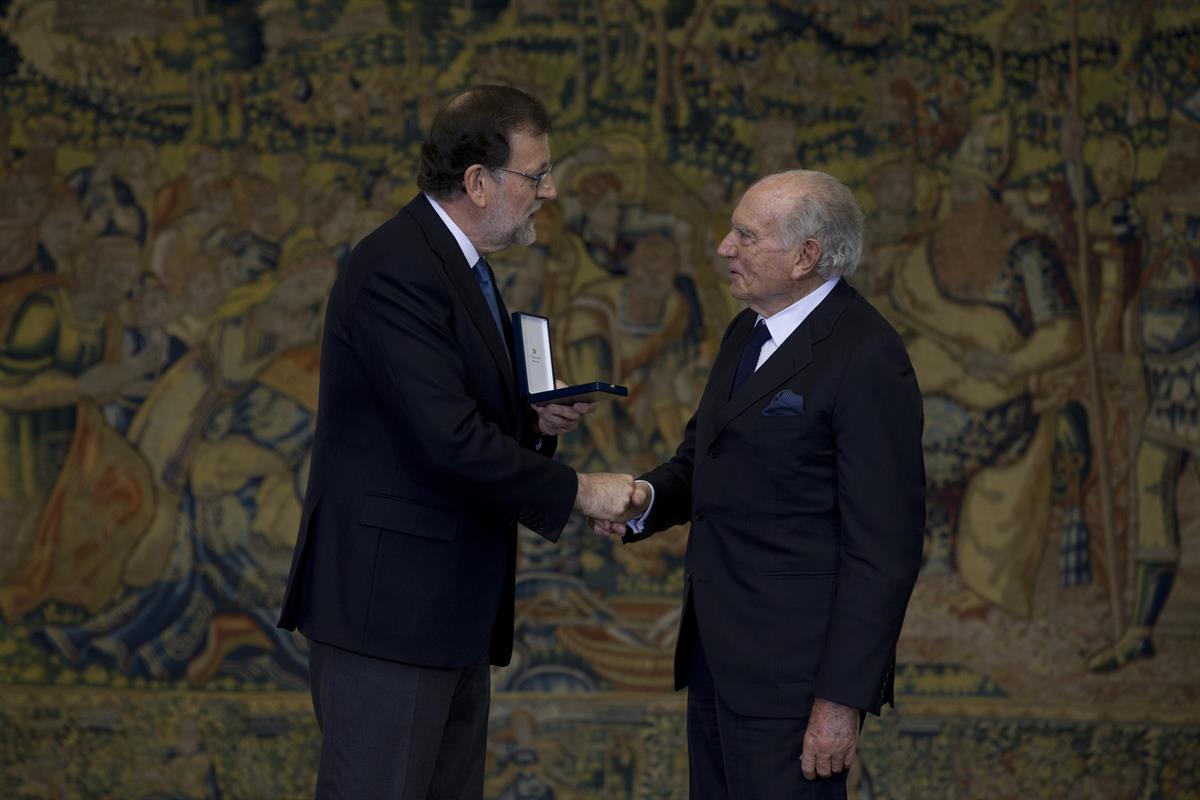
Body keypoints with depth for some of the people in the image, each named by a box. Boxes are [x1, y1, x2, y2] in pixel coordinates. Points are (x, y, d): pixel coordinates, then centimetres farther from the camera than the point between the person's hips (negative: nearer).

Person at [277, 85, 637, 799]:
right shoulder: (396, 270, -17)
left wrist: (536, 421, 4)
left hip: (450, 607, 10)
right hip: (387, 602, -10)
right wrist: (576, 492, -15)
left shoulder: (459, 265, 16)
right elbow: (451, 441, -24)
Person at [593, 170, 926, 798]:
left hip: (792, 670, -9)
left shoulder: (867, 359, -16)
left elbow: (884, 548, -18)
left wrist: (843, 698, -21)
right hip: (718, 654, 9)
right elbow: (701, 453, 24)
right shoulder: (747, 334, 13)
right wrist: (645, 499, 0)